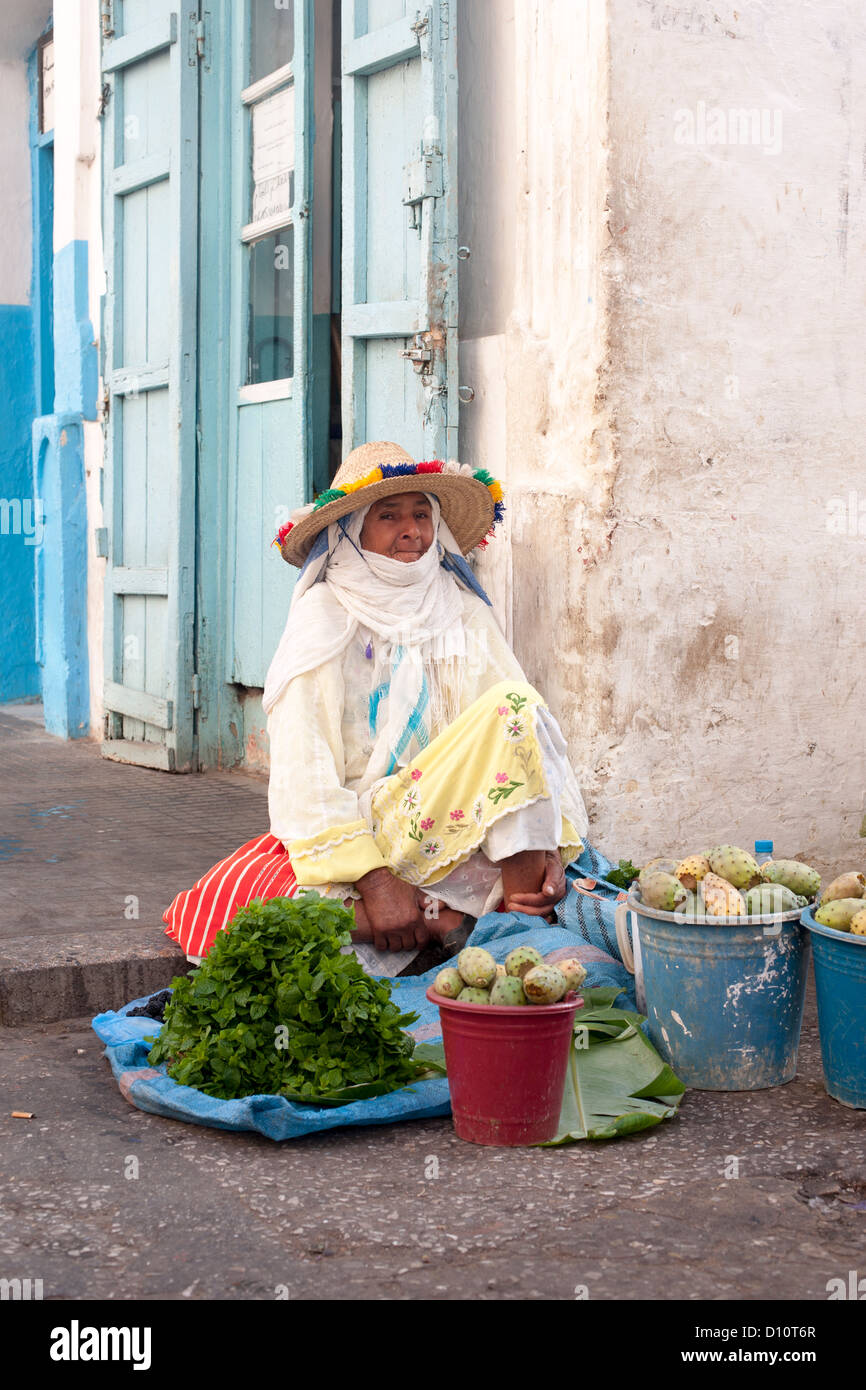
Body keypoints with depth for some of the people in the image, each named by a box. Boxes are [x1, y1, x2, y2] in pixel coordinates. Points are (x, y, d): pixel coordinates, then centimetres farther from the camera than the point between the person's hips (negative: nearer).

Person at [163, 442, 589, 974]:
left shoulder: (465, 614, 9)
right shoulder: (325, 616, -3)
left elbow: (525, 723, 0)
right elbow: (305, 764, -12)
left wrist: (546, 849, -18)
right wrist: (374, 881, -23)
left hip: (451, 825, 2)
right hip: (345, 834, -2)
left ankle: (520, 922, -23)